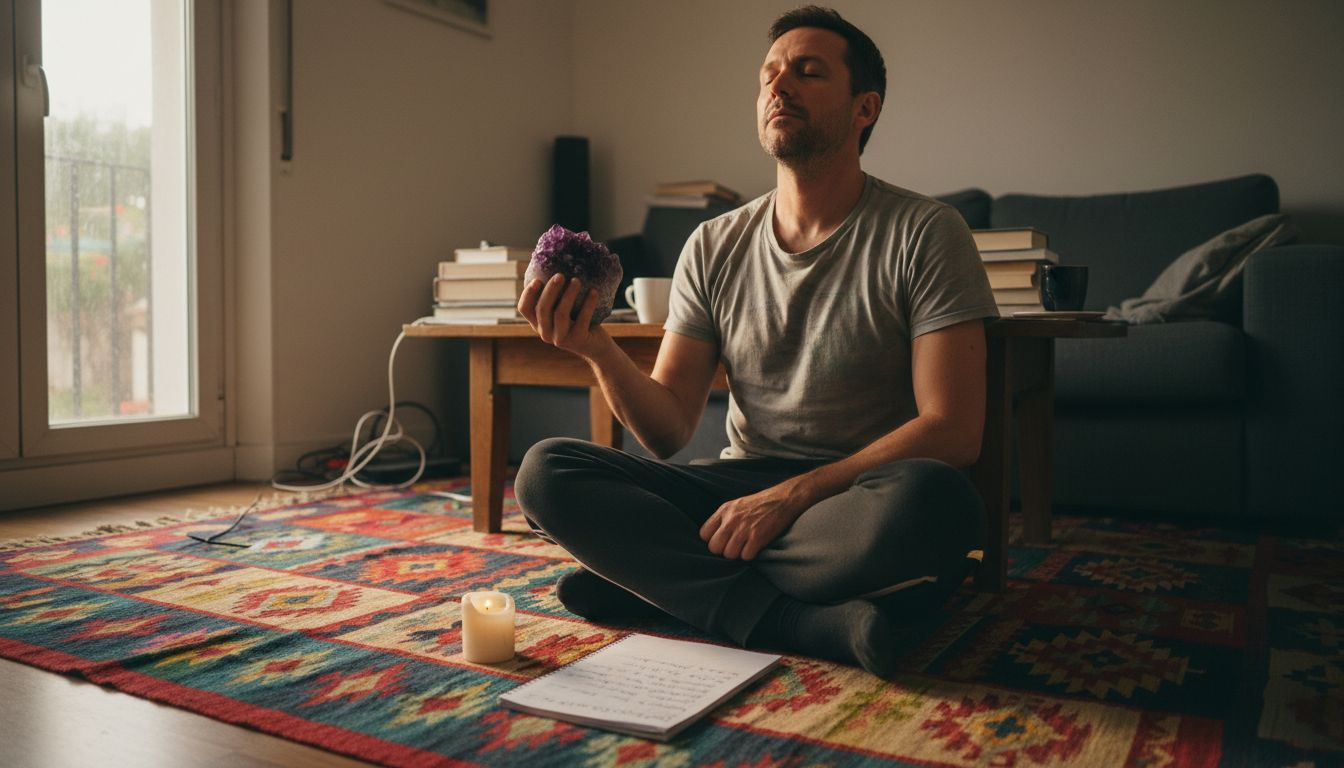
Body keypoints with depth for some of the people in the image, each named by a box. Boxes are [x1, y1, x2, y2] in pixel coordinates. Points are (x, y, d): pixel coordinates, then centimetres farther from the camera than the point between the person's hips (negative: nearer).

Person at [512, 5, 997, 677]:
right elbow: (669, 434, 1)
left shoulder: (922, 234, -6)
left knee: (932, 497, -38)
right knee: (544, 471, -15)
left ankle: (655, 577, -18)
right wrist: (599, 352, -19)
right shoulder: (714, 247, 6)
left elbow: (951, 431, -14)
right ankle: (813, 625, -25)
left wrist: (791, 495, -23)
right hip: (739, 487, 4)